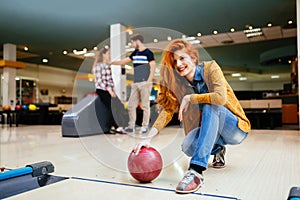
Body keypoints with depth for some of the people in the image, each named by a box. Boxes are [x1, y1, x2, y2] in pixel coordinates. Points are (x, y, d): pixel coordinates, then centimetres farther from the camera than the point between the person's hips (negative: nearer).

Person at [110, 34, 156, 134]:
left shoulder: (148, 53, -3)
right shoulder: (134, 53, 16)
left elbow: (153, 68, -8)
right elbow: (123, 62, 23)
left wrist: (148, 81, -16)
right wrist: (111, 62, 20)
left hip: (144, 83, -7)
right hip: (135, 83, 7)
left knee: (145, 105, -2)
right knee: (131, 105, 5)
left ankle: (145, 126, 7)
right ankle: (131, 126, 13)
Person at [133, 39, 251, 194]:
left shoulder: (210, 68, -15)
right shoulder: (179, 83, -2)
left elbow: (221, 98, -31)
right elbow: (167, 110, -11)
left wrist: (189, 98, -23)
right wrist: (148, 138, -23)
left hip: (236, 128, -4)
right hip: (212, 130, 4)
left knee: (210, 105, -33)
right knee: (188, 147, -25)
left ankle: (196, 171, -39)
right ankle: (217, 149, 11)